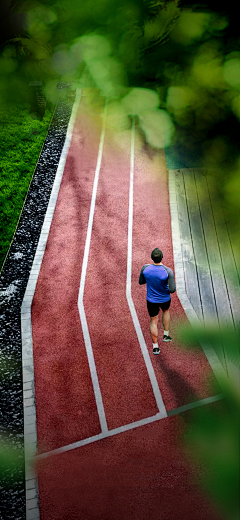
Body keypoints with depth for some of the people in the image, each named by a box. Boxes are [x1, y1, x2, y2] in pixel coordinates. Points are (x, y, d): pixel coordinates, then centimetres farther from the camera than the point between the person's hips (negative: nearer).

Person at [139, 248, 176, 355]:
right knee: (166, 311, 34)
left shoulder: (145, 268, -21)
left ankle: (155, 347, 24)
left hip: (151, 300, 0)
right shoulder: (168, 271, -27)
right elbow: (172, 289, -25)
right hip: (165, 299, 0)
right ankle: (166, 335, 40)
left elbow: (141, 282, -3)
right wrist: (170, 289, -1)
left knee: (153, 321, 18)